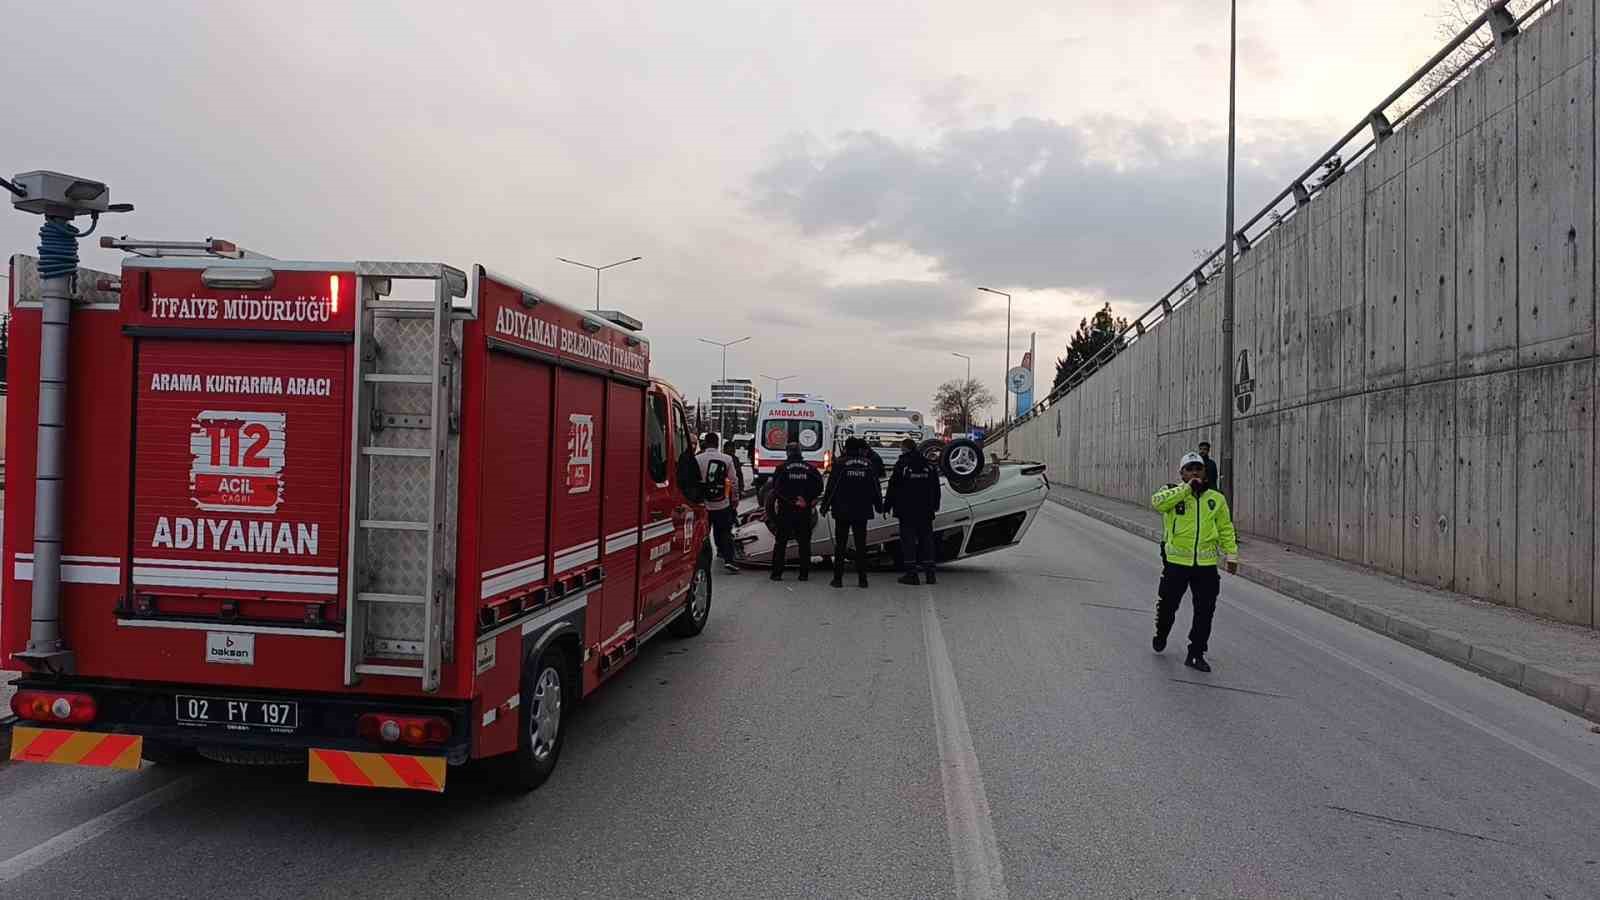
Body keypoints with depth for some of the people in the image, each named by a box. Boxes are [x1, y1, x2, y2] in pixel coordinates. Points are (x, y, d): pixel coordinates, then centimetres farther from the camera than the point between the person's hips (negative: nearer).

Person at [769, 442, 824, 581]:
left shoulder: (782, 468, -3)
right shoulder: (810, 469, 5)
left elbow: (776, 488, -11)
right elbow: (819, 486, -3)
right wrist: (808, 500, -2)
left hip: (785, 510, -2)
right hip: (804, 512, 2)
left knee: (780, 542, 6)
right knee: (804, 542, 10)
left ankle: (777, 573, 4)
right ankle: (804, 573, 10)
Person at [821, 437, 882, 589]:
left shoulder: (840, 464, -6)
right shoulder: (869, 465, 3)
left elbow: (831, 488, -6)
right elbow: (876, 488, 8)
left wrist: (825, 507, 1)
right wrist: (879, 506, 18)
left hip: (842, 512, -2)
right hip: (862, 513, 2)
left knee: (840, 545, 3)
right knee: (861, 545, 8)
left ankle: (838, 578, 2)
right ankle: (862, 578, 7)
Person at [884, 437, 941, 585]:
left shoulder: (901, 465, -7)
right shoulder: (929, 465, 8)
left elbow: (893, 488, -7)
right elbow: (936, 488, 13)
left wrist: (887, 506, 0)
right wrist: (935, 506, 21)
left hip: (907, 511, -4)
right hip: (925, 511, 4)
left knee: (908, 540, 0)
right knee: (926, 539, 10)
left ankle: (911, 574, -2)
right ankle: (930, 574, 9)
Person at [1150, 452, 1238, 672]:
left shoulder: (1216, 498, 9)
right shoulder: (1172, 493, 0)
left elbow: (1226, 529, 14)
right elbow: (1158, 501, -24)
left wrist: (1231, 555, 9)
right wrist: (1187, 488, -21)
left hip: (1206, 565, 2)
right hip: (1176, 562, -2)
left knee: (1205, 611, 2)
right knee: (1168, 605, 11)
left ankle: (1196, 653, 14)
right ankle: (1160, 636, 39)